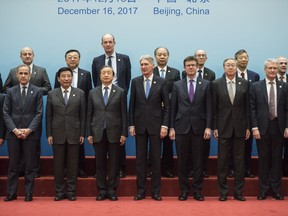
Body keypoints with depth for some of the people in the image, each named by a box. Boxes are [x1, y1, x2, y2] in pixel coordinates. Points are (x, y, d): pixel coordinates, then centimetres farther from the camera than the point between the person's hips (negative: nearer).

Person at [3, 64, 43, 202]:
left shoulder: (37, 91, 5)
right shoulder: (10, 92, 10)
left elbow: (39, 113, -1)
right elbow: (6, 113, 5)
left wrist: (29, 130, -11)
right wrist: (14, 129, -8)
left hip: (30, 133, -1)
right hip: (13, 133, 2)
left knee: (30, 165, 2)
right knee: (13, 165, 4)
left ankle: (28, 193, 9)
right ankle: (11, 193, 11)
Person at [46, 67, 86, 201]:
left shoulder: (80, 93, 4)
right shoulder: (52, 94, 5)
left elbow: (83, 115, 3)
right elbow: (48, 116, 5)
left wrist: (82, 134, -2)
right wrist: (49, 134, -1)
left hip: (74, 133, 0)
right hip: (57, 134, 1)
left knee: (73, 164, 3)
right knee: (58, 164, 4)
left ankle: (71, 191, 12)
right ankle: (59, 191, 13)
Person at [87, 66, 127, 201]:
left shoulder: (120, 92, 3)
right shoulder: (93, 93, 9)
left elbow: (124, 114, 1)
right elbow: (89, 114, 7)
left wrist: (124, 133, -5)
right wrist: (89, 133, 2)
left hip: (114, 132, -1)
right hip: (98, 132, 1)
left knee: (114, 163, 3)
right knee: (100, 163, 5)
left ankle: (112, 190, 11)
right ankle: (102, 190, 13)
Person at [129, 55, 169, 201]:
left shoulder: (161, 82, 0)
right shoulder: (135, 81, 5)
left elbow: (166, 105, 0)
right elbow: (132, 105, 6)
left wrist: (164, 125, -7)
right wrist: (131, 125, 1)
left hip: (155, 124, -1)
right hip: (140, 125, 2)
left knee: (156, 158, 3)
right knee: (140, 158, 5)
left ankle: (155, 191, 11)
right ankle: (141, 190, 13)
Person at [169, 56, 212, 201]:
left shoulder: (205, 84, 5)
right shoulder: (177, 85, 7)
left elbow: (209, 108, 1)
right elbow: (173, 108, 6)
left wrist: (208, 127, -6)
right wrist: (171, 127, 0)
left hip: (199, 127, -1)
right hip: (181, 127, 1)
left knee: (198, 161, 4)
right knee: (182, 160, 4)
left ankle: (197, 190, 13)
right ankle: (184, 189, 15)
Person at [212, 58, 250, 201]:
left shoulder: (244, 83, 3)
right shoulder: (216, 84, 1)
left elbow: (247, 106, 4)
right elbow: (214, 108, 1)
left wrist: (248, 127, 2)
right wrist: (214, 127, -3)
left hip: (240, 127, 1)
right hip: (223, 127, -1)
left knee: (239, 160, 6)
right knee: (222, 161, 3)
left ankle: (238, 192, 15)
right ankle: (223, 192, 12)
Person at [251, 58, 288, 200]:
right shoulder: (256, 86, 2)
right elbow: (252, 109, -1)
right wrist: (254, 127, -7)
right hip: (263, 127, -1)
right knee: (263, 159, 5)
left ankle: (276, 190, 16)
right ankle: (263, 190, 14)